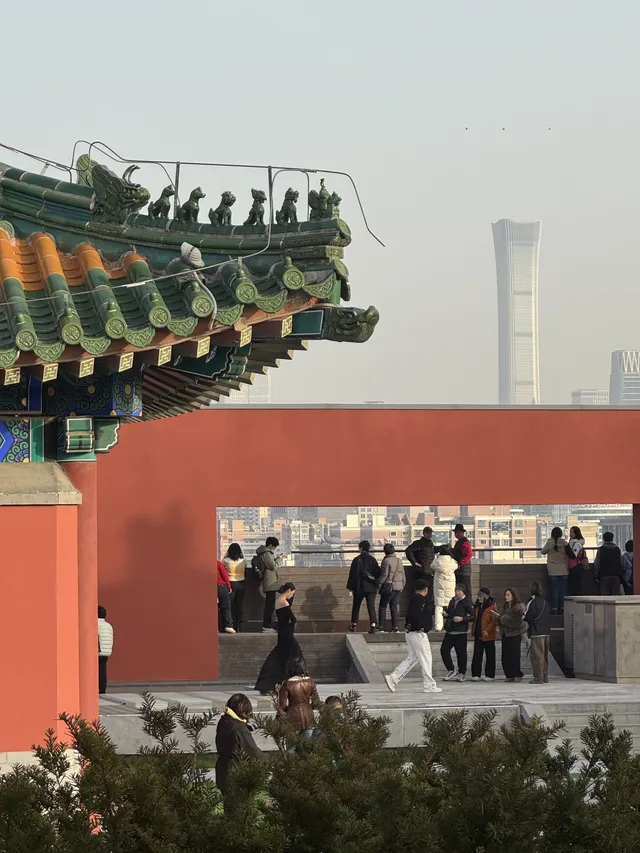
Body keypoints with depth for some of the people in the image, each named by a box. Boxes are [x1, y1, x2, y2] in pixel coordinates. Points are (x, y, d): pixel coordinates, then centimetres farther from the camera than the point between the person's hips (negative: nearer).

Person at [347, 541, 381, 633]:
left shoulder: (357, 560, -7)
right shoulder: (373, 559, 2)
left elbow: (353, 574, -6)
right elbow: (378, 573, 4)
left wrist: (351, 588, -1)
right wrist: (376, 584, 14)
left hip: (360, 588, -2)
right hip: (371, 588, 2)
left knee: (356, 607, 15)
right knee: (371, 607, -2)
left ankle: (354, 625, 23)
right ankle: (373, 626, -14)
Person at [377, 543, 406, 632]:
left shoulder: (386, 561, -11)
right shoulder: (399, 560, 9)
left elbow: (384, 575, -16)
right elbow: (403, 575, 13)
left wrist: (378, 582, -8)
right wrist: (403, 584, 22)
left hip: (389, 587, -6)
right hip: (399, 587, 6)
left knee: (383, 606, 4)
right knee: (394, 606, 10)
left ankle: (381, 626, 1)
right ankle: (395, 626, 4)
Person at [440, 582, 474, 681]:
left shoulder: (467, 602, -5)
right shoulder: (452, 601, 17)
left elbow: (473, 616, -10)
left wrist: (462, 619, -19)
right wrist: (446, 615, 11)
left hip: (461, 632, -6)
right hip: (450, 631, 6)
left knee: (461, 653, 0)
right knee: (444, 650, -3)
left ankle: (462, 673, 14)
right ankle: (451, 670, 11)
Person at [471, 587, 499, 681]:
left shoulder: (492, 606, -6)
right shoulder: (477, 606, 14)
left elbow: (495, 620, -11)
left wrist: (487, 630, -19)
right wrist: (473, 630, 10)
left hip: (488, 635, -6)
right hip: (478, 634, 6)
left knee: (490, 655, 3)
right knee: (477, 655, 1)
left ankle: (490, 675, 7)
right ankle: (476, 674, 1)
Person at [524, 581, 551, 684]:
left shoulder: (533, 602, -12)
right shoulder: (545, 601, 12)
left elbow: (528, 617, -13)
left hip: (537, 632, -8)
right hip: (546, 631, 8)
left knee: (537, 655, -5)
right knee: (545, 655, 13)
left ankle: (538, 677, -7)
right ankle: (544, 676, 17)